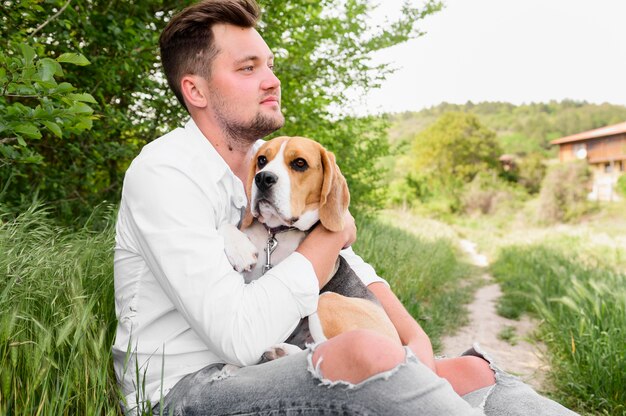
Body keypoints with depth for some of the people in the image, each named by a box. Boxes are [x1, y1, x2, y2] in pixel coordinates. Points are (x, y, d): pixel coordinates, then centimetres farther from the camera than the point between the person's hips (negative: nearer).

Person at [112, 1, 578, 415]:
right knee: (367, 352, -35)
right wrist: (331, 233, -15)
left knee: (470, 372, -8)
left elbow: (354, 271, 13)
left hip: (267, 369, 7)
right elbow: (241, 336, -27)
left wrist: (416, 339, -4)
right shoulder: (164, 174, -17)